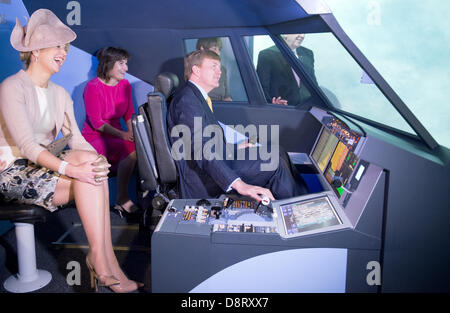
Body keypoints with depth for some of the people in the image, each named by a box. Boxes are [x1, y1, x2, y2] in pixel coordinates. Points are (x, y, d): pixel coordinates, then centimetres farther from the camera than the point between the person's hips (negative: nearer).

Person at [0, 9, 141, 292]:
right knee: (86, 159, -29)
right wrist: (69, 167, -36)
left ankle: (100, 258, -26)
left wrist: (98, 160, -21)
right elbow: (26, 144, -22)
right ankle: (105, 262, -28)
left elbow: (76, 139, 1)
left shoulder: (60, 94, 13)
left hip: (44, 166, 6)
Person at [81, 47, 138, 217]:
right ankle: (122, 199, -23)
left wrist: (133, 133, -12)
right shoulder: (93, 87, -10)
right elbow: (96, 123, -15)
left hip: (115, 136, 6)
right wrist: (121, 134, -26)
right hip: (95, 137, -6)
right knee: (131, 149, -31)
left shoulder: (125, 85, 9)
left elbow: (129, 115, 9)